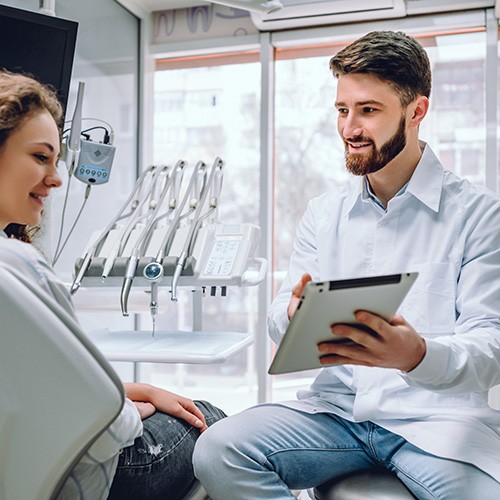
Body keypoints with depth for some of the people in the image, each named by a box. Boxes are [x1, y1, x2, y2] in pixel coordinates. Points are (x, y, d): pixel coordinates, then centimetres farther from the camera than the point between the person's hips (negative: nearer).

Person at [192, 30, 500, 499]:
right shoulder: (323, 213, 12)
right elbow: (280, 315, 9)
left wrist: (418, 355, -29)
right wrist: (294, 314, -17)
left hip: (434, 414, -3)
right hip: (336, 406, 4)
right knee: (217, 451, -21)